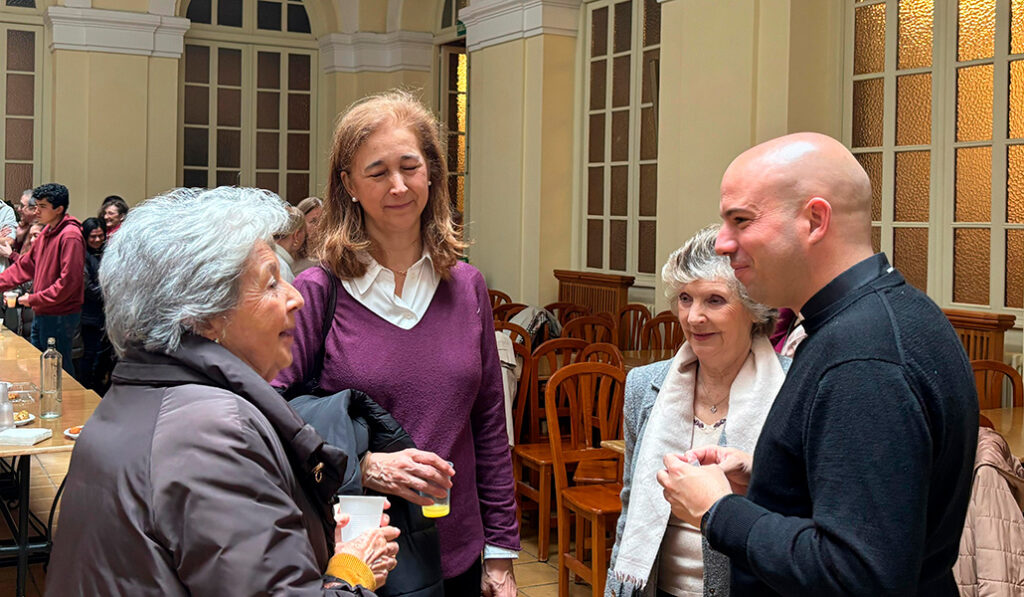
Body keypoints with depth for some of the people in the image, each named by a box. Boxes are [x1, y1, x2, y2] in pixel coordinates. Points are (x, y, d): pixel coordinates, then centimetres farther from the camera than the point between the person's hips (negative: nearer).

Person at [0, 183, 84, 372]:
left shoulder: (70, 236, -19)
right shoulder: (47, 232, 12)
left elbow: (68, 281, -23)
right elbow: (25, 265, 18)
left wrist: (34, 299, -17)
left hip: (60, 316, -9)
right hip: (41, 315, 10)